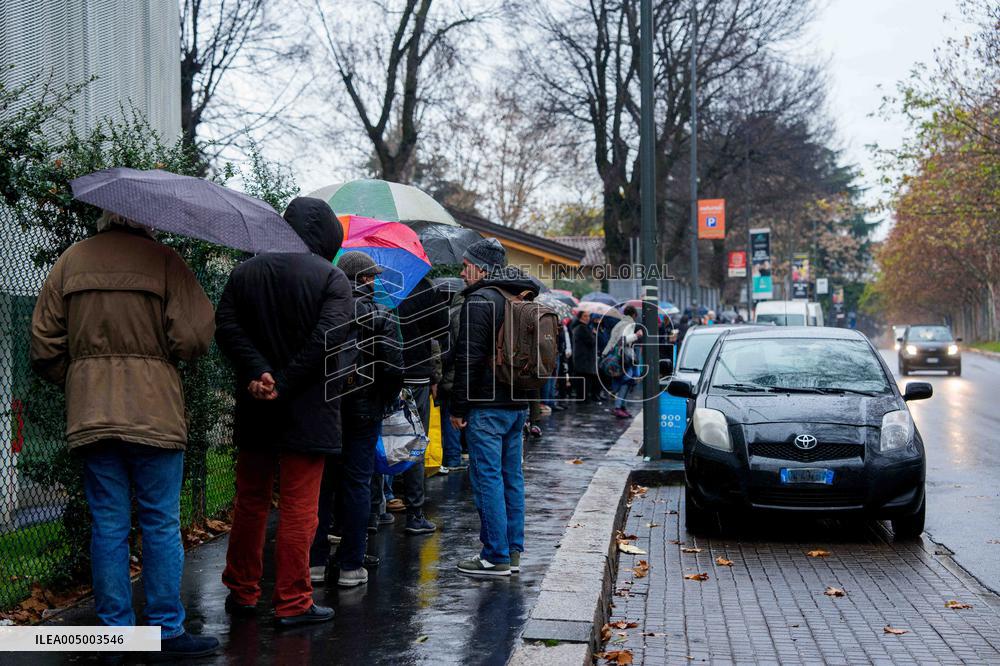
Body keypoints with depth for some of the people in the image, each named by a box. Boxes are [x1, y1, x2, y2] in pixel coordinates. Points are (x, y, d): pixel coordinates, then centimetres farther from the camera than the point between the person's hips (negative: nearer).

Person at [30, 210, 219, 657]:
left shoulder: (71, 260, 6)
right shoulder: (162, 259, -6)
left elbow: (45, 346, 6)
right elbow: (192, 338, -13)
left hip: (89, 414, 4)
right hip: (154, 411, -3)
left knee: (108, 525, 9)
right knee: (161, 524, 4)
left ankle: (115, 633, 15)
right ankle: (168, 631, 9)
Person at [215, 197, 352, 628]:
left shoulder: (245, 272, 7)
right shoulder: (331, 277, -7)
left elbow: (225, 326, -4)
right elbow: (328, 337, -18)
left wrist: (257, 371, -13)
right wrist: (285, 383, -16)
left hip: (254, 410, 5)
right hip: (308, 414, -4)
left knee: (249, 501, 16)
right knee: (298, 508, 2)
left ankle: (241, 592, 26)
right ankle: (292, 603, 7)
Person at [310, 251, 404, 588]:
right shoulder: (377, 316, -6)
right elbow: (393, 366, -12)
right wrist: (385, 400, 4)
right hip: (363, 410, -3)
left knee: (321, 484, 10)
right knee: (356, 484, 3)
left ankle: (315, 563, 14)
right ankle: (351, 567, 7)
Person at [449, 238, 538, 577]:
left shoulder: (481, 300, -12)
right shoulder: (521, 298, 16)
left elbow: (469, 358, -16)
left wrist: (458, 407, -11)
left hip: (487, 406, -9)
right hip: (517, 403, 9)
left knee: (488, 478, -5)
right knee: (511, 476, 13)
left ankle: (495, 557, -2)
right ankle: (513, 552, 19)